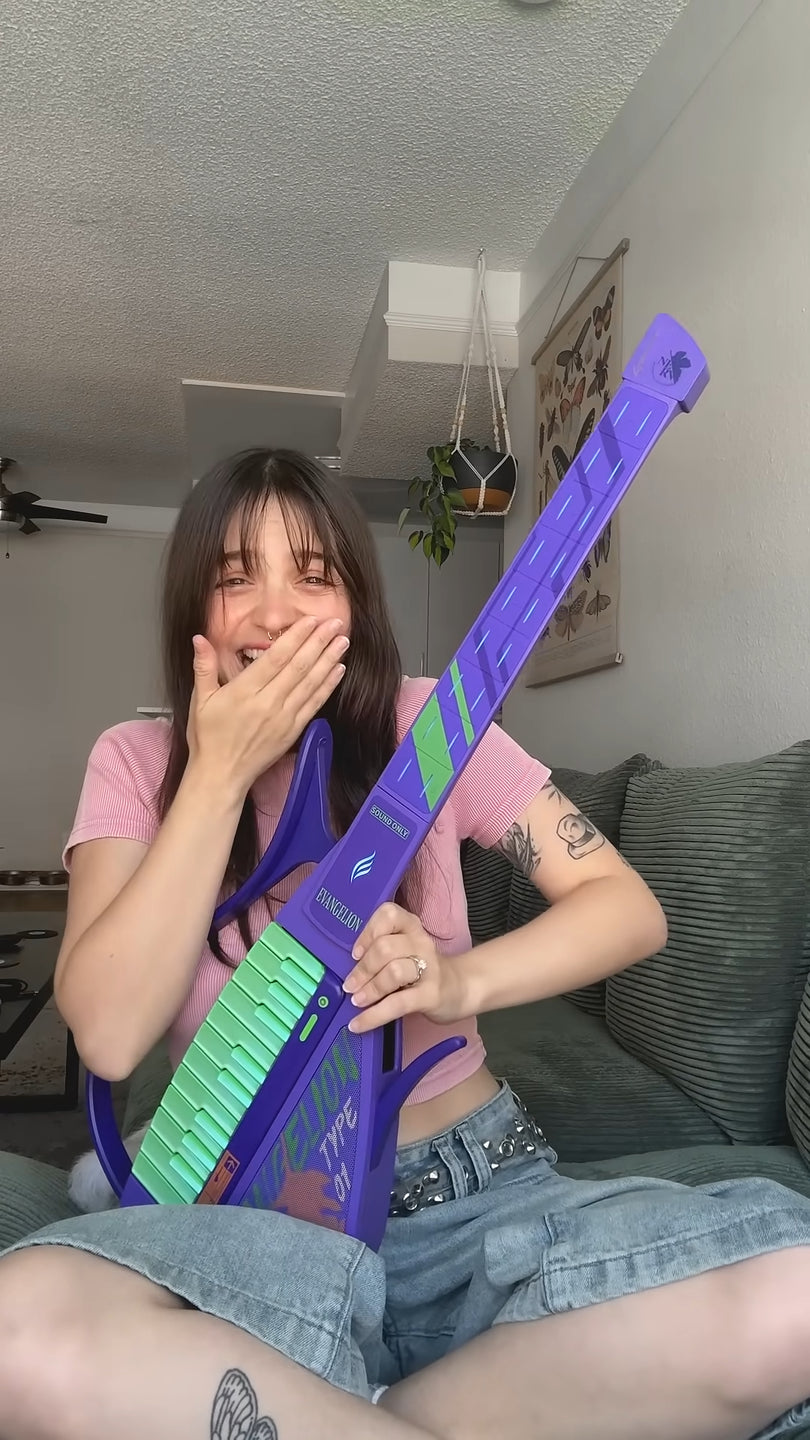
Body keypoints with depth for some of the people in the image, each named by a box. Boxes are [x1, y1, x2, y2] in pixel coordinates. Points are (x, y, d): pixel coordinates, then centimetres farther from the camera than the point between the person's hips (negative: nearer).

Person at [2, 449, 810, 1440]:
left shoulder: (425, 725, -1)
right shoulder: (139, 763, -1)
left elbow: (630, 908, -2)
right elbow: (110, 1035, -14)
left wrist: (462, 978, -20)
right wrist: (221, 771, -17)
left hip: (482, 1190, 2)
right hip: (254, 1224, -1)